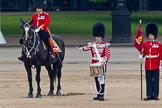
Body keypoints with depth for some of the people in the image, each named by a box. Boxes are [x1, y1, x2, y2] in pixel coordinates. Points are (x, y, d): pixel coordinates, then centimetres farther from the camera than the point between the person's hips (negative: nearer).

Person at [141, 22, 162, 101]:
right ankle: (149, 95, 7)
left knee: (155, 80, 1)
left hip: (155, 65, -2)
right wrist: (141, 56, -14)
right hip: (148, 65, 2)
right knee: (149, 81, 3)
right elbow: (143, 54, 7)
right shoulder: (145, 44, 7)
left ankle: (155, 95, 5)